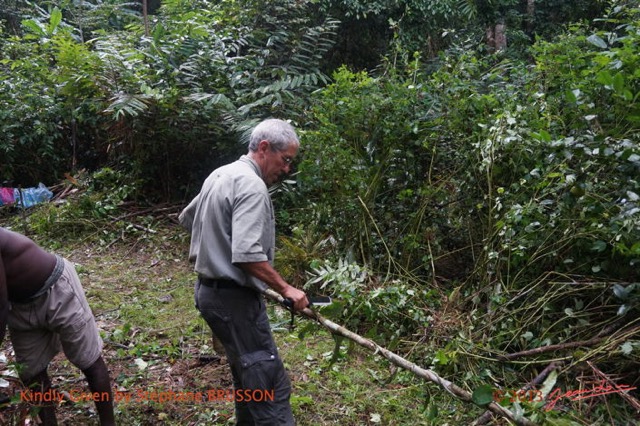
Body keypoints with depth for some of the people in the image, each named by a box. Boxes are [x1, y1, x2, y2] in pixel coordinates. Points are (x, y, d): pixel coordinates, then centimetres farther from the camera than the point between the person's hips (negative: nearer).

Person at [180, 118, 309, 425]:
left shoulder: (220, 175, 12)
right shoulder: (252, 185, -18)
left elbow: (187, 218, 26)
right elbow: (248, 256, -28)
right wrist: (286, 289, -18)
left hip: (210, 289, 10)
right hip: (234, 298, -10)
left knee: (248, 374, 21)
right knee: (269, 383, -7)